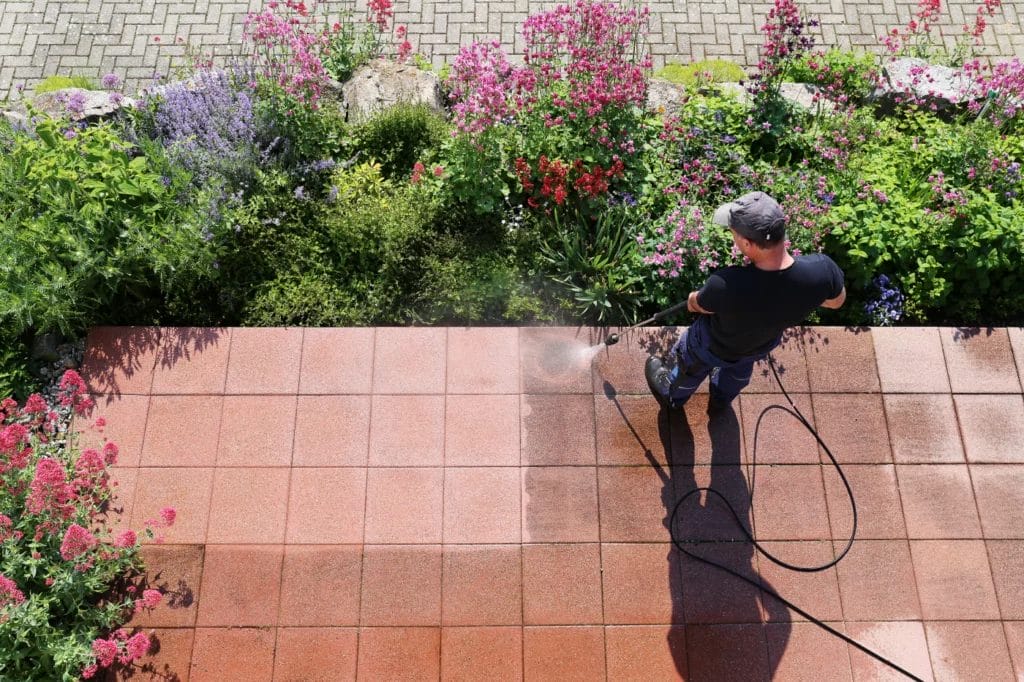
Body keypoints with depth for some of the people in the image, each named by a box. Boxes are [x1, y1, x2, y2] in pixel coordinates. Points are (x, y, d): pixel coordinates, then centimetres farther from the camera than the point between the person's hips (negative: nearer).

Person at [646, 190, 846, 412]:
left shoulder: (725, 285, -47)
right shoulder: (822, 269, -37)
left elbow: (699, 305, -21)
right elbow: (836, 301, -12)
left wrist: (693, 300, 3)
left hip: (714, 347, -4)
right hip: (763, 345, 4)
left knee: (691, 366, 33)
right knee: (740, 368, 39)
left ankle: (672, 395, 65)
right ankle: (721, 400, 70)